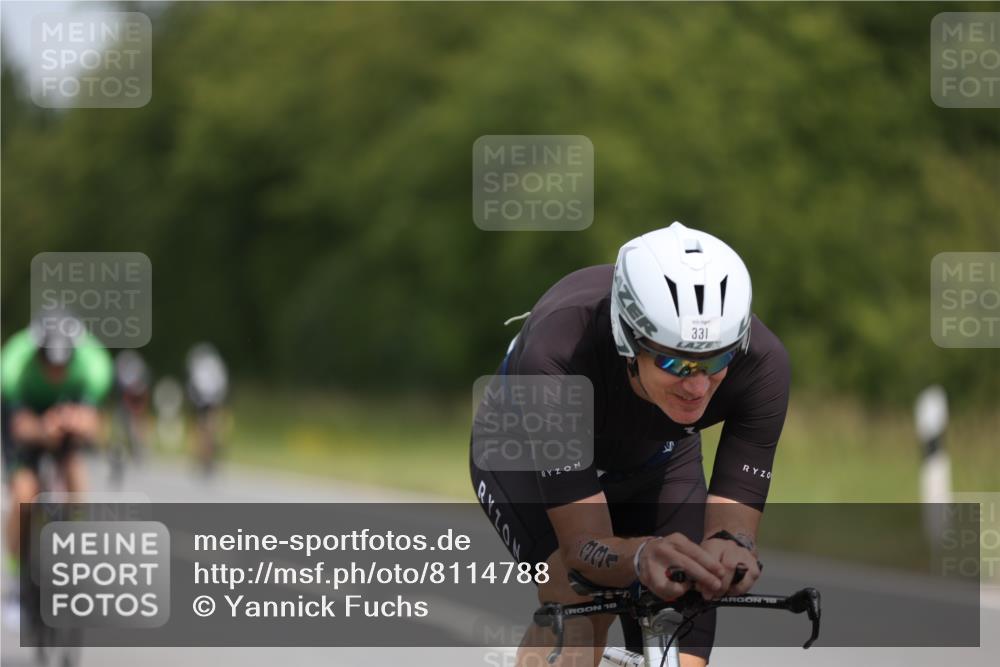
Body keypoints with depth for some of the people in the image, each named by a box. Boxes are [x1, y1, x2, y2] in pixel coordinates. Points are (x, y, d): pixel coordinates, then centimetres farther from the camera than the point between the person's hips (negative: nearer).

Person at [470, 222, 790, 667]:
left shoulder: (760, 363, -35)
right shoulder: (561, 355, -43)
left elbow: (735, 526, -31)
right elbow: (584, 545, -42)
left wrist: (729, 549, -56)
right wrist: (642, 556, -64)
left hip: (655, 459, 3)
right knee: (579, 600, -32)